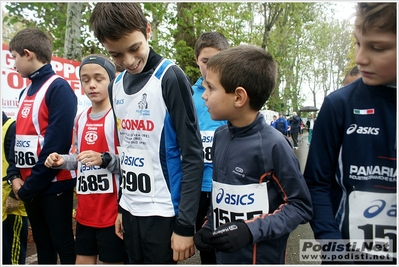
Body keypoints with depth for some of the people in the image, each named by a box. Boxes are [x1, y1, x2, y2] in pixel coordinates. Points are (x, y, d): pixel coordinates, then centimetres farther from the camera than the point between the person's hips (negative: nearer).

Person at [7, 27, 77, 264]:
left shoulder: (59, 88, -12)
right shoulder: (26, 92, 14)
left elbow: (57, 144, -19)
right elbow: (19, 137, 15)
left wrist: (29, 187, -14)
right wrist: (15, 176, 2)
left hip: (54, 185, -8)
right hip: (30, 186, 8)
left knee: (63, 244, 4)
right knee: (42, 244, 17)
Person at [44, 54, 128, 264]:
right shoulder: (81, 119, 12)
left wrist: (105, 159, -31)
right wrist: (62, 161, 3)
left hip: (113, 211, -7)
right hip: (85, 211, 7)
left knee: (113, 261, 7)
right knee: (82, 260, 18)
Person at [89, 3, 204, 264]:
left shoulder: (170, 77, -12)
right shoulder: (116, 86, 6)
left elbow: (193, 156, -14)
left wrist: (185, 223, -15)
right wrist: (120, 206, 15)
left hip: (163, 210, -6)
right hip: (130, 208, 6)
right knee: (136, 260, 18)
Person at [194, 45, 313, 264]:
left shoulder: (273, 145, -21)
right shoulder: (220, 136, -2)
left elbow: (301, 206, -13)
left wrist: (251, 231, -21)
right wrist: (209, 227, 1)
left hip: (261, 257, -5)